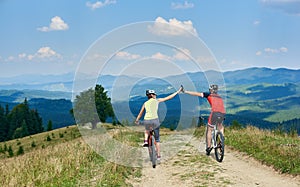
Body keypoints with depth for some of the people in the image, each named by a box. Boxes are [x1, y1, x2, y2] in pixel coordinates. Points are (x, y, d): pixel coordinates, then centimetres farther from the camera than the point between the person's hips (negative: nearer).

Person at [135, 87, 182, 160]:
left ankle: (145, 141, 14)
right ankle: (158, 156, 13)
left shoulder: (145, 103, 17)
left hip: (146, 121, 2)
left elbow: (140, 114, 24)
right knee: (157, 139, 15)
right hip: (155, 120, -2)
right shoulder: (157, 100, 11)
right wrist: (177, 92, 24)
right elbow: (168, 97, 14)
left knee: (146, 131, 39)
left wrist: (137, 120, 41)